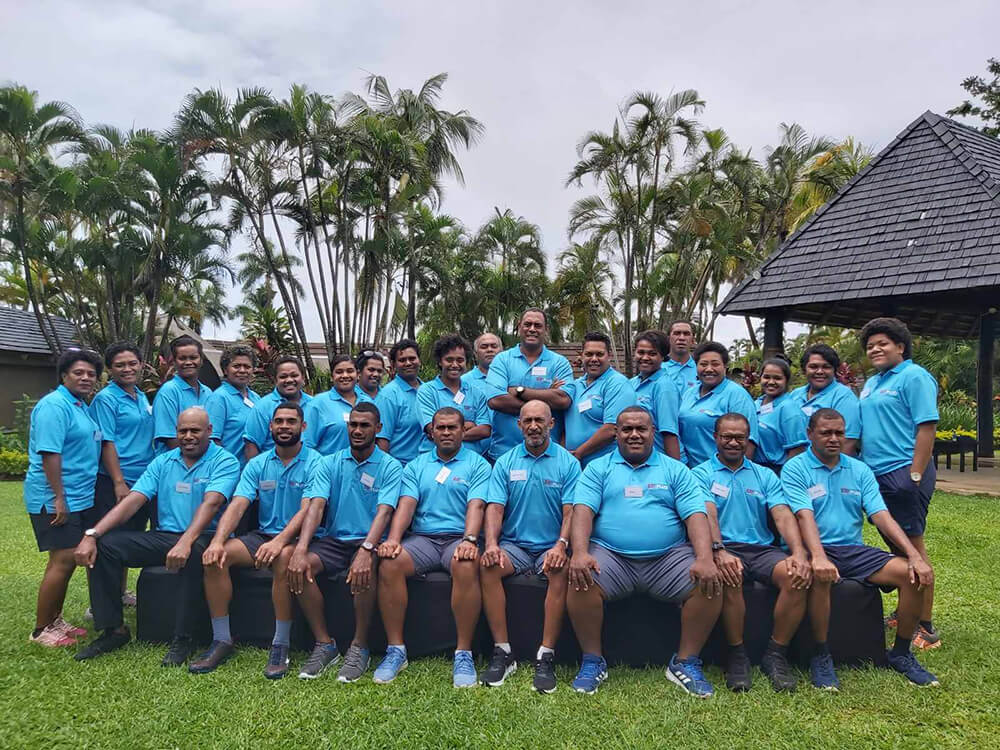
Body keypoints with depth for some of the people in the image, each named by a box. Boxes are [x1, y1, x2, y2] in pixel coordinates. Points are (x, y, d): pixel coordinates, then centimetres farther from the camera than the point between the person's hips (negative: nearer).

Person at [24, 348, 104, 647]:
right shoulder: (54, 406, -13)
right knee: (63, 560, -9)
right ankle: (41, 631, 1)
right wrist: (59, 498, -22)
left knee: (69, 559, 12)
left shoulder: (82, 406, 15)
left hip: (80, 497, 9)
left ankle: (55, 620, 23)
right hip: (56, 499, -9)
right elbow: (49, 453, -20)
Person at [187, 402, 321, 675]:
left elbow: (307, 510, -16)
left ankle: (281, 644, -24)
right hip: (261, 535, 5)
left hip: (296, 538, -5)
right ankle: (221, 641, -10)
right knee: (214, 557, -19)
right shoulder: (257, 464, 10)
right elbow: (237, 505, -3)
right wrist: (218, 541, -20)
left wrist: (280, 541, -32)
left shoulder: (315, 463, -4)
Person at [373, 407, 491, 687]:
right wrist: (393, 539, -15)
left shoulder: (477, 464, 9)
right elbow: (406, 504, 3)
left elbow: (476, 505, -5)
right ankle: (395, 649, -16)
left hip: (458, 538, -2)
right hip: (421, 538, 3)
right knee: (389, 563, -27)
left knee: (467, 566, -36)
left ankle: (464, 653, -25)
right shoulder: (416, 466, 18)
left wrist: (470, 540, -24)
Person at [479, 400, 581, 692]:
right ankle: (502, 652, -20)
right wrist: (491, 544, -18)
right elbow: (495, 507, 0)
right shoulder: (506, 462, 8)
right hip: (514, 544, 2)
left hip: (551, 546, -1)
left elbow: (570, 511, -6)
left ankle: (546, 656, -25)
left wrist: (561, 545, -23)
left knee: (563, 570, -33)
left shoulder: (568, 462, 2)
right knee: (488, 566, -28)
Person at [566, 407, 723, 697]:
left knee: (711, 583, -22)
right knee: (580, 580, -29)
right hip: (610, 555, -1)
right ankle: (592, 661, -7)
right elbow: (583, 510, -2)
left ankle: (685, 662, -2)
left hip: (669, 557, 1)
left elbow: (696, 515, 3)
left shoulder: (675, 470, 14)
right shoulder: (599, 468, 12)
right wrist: (580, 552, -21)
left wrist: (705, 559, -15)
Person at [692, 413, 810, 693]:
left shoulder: (765, 475, 19)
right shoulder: (702, 474, 9)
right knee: (729, 577, -37)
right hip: (725, 548, -3)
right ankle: (737, 655, -15)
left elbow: (783, 516, 4)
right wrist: (719, 551, -27)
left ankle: (776, 654, -10)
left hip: (762, 549, 3)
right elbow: (708, 515, -8)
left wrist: (799, 553, -15)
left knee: (797, 575, -28)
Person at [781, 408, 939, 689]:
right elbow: (804, 516, -16)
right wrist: (818, 557, -33)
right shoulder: (795, 469, -2)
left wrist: (914, 555, -10)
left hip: (854, 550, 5)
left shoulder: (859, 470, 13)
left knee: (913, 574, -16)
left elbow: (881, 515, 4)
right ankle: (820, 656, -18)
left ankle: (901, 653, 4)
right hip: (817, 549, -5)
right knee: (820, 576, -38)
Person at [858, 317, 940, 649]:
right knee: (894, 545, 16)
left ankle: (925, 627, 3)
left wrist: (915, 475, -20)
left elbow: (926, 427, -16)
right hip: (876, 474, 9)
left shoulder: (914, 377, -8)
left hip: (903, 474, -9)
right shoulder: (871, 384, 18)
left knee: (912, 545, -4)